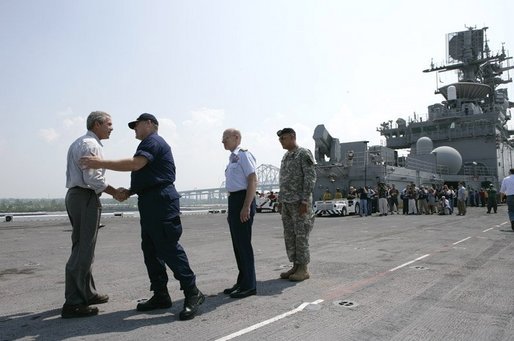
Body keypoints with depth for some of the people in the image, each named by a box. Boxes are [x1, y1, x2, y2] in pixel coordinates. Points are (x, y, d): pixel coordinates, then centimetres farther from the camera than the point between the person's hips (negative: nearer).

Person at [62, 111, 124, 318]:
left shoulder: (77, 144, 20)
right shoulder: (91, 145, -12)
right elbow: (93, 179, -20)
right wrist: (114, 192, -9)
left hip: (74, 194, 11)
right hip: (86, 198, -11)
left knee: (82, 247, 15)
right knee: (83, 250, -9)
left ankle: (87, 293, 25)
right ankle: (73, 303, -6)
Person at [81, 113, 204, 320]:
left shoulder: (153, 141, -7)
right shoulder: (149, 143, 25)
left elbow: (135, 164, -22)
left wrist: (101, 163, -19)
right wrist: (131, 191, 12)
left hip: (161, 202, -11)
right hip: (150, 202, 11)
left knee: (168, 248, -11)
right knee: (150, 249, 11)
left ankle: (192, 294, -5)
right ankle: (160, 295, 17)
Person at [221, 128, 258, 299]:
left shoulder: (244, 155, -9)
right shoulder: (232, 157, 17)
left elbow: (253, 180, -16)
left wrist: (246, 207, -22)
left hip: (243, 200, -9)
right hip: (233, 200, 9)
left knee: (244, 243, -4)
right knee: (237, 243, 14)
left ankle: (249, 285, 8)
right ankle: (242, 282, 27)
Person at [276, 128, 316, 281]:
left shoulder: (304, 153, -9)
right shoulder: (286, 156, 18)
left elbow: (310, 177, -15)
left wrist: (305, 201, -21)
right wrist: (280, 201, 18)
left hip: (300, 202, -8)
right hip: (287, 203, 9)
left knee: (301, 235, -4)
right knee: (289, 236, 9)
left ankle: (304, 269, 4)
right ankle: (295, 267, 16)